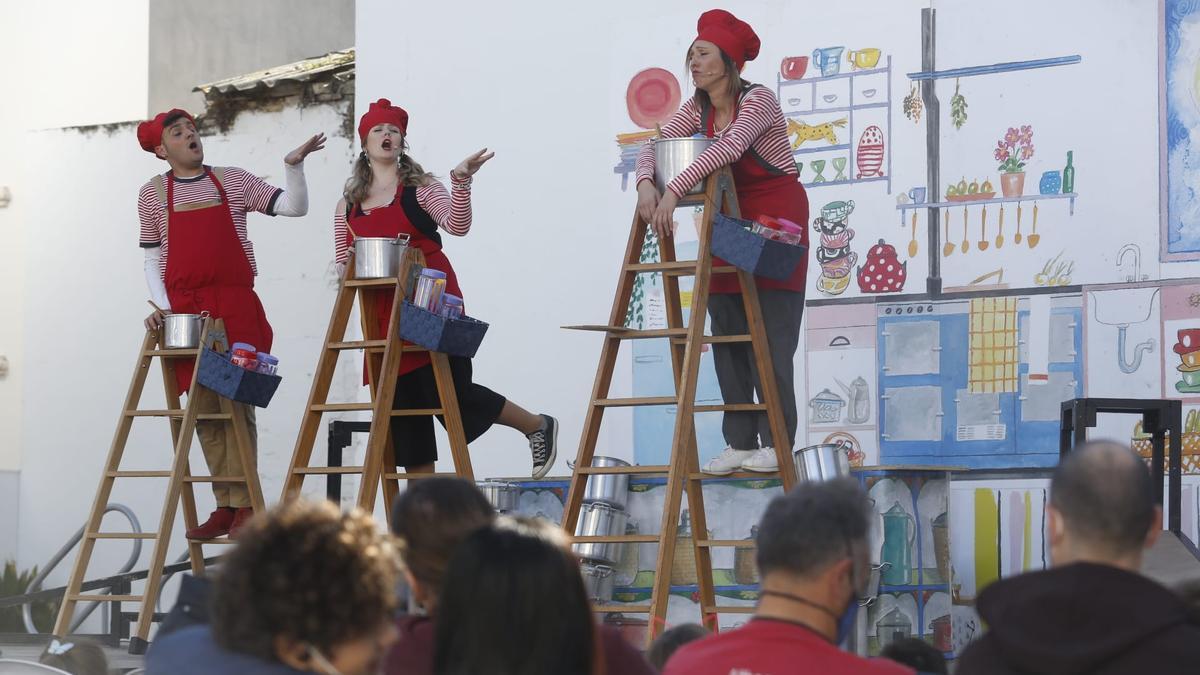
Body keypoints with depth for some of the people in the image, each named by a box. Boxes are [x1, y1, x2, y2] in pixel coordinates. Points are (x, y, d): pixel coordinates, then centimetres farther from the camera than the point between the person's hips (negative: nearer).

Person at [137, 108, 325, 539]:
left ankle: (245, 505, -7)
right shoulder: (153, 194, 11)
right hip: (184, 312, 1)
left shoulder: (233, 181, 10)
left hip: (236, 308, -1)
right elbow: (152, 260, 12)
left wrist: (293, 165, -7)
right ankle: (225, 506, 4)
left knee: (237, 403, -8)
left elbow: (294, 208, 7)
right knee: (204, 410, -1)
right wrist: (161, 306, -1)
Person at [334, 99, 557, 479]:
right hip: (383, 314, 5)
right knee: (403, 410, 5)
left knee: (452, 394, -12)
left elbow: (457, 225, -13)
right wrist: (349, 262, -3)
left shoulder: (419, 188, 2)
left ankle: (537, 426, 10)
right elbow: (342, 263, 20)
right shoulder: (348, 205, 14)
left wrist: (461, 181, -27)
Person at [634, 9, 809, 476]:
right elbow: (655, 143, -2)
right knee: (727, 333, 3)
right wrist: (646, 185, -24)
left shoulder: (758, 101, -17)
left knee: (771, 335, -9)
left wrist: (674, 192, -41)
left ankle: (776, 443, -7)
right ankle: (740, 442, 6)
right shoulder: (699, 109, 4)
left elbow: (729, 148, -34)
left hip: (776, 220, -7)